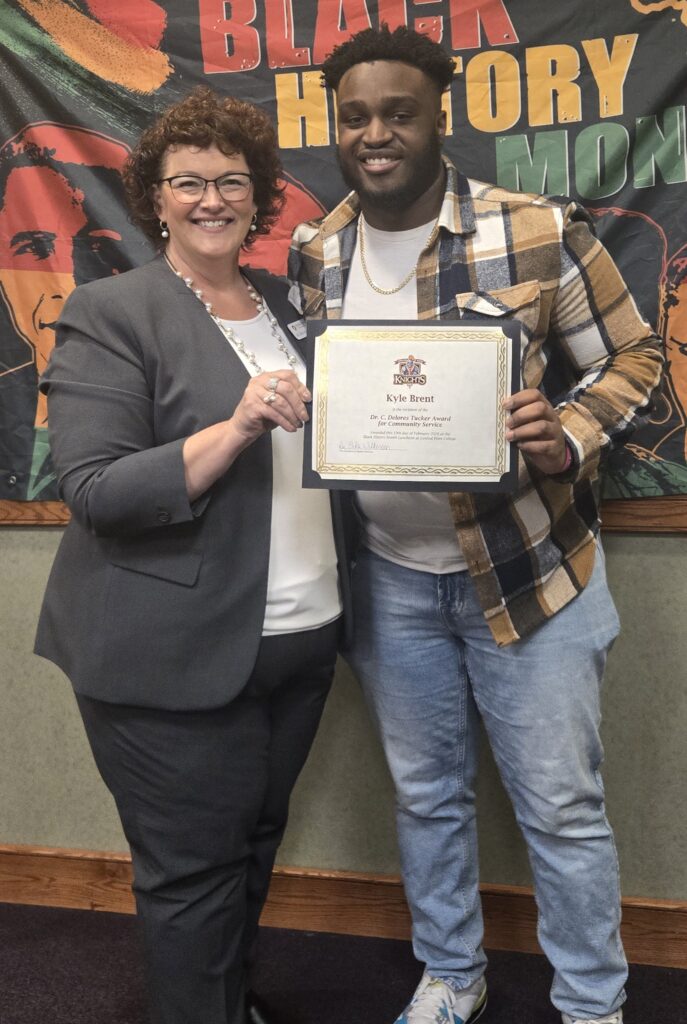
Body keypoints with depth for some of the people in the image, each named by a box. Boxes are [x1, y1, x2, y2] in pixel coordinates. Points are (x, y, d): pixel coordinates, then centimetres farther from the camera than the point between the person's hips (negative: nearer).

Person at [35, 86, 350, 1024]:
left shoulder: (284, 305, 14)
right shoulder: (111, 313, -7)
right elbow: (93, 491, -16)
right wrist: (235, 427, -26)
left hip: (300, 636, 7)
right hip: (177, 659, -6)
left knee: (257, 845, 20)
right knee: (194, 870, 5)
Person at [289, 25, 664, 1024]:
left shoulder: (540, 234, -12)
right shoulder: (314, 258, 2)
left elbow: (633, 358, -5)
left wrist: (568, 439, -24)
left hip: (530, 569, -3)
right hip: (389, 577, 4)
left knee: (563, 808, 9)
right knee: (426, 794, 19)